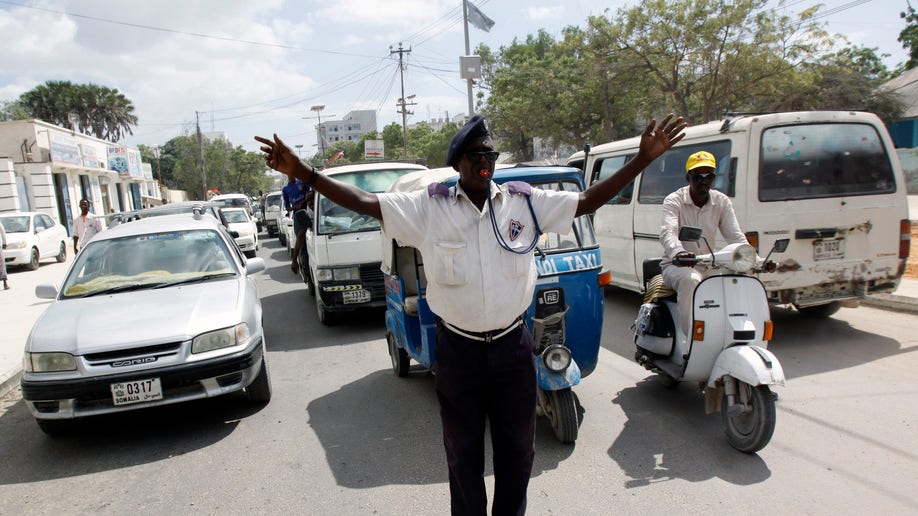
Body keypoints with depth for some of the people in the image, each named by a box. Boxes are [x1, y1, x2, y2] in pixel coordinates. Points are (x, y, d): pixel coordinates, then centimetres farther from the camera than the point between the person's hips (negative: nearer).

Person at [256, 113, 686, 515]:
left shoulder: (526, 201, -1)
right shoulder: (428, 206, -5)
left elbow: (587, 200, 2)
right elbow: (365, 202, -8)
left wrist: (643, 158, -3)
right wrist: (301, 172, -16)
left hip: (513, 348, 2)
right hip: (457, 351, -1)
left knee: (518, 450, 20)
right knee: (463, 454, 17)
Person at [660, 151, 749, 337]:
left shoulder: (722, 202, 6)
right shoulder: (674, 201, -8)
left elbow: (735, 236, -2)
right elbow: (667, 233, -27)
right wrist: (678, 252, -50)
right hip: (677, 266, -4)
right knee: (690, 280, -37)